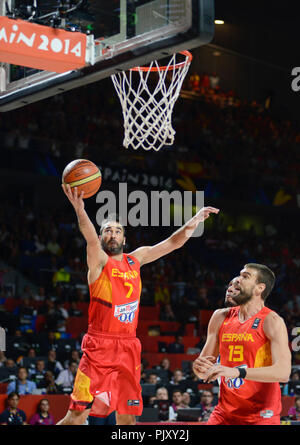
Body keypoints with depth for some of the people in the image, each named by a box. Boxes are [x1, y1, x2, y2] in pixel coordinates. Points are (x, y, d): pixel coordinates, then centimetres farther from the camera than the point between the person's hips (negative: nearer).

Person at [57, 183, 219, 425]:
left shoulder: (136, 258, 13)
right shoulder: (99, 261, -3)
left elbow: (173, 242, 13)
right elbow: (90, 236, -24)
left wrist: (194, 221, -6)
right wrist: (79, 209, -45)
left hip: (129, 347, 5)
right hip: (100, 345, -5)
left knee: (128, 416, 10)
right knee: (78, 414, -11)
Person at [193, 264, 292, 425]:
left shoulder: (272, 321, -9)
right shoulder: (220, 317, 7)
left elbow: (283, 372, -22)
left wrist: (238, 372, -32)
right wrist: (199, 367, -12)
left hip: (261, 416, -5)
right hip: (224, 414, 5)